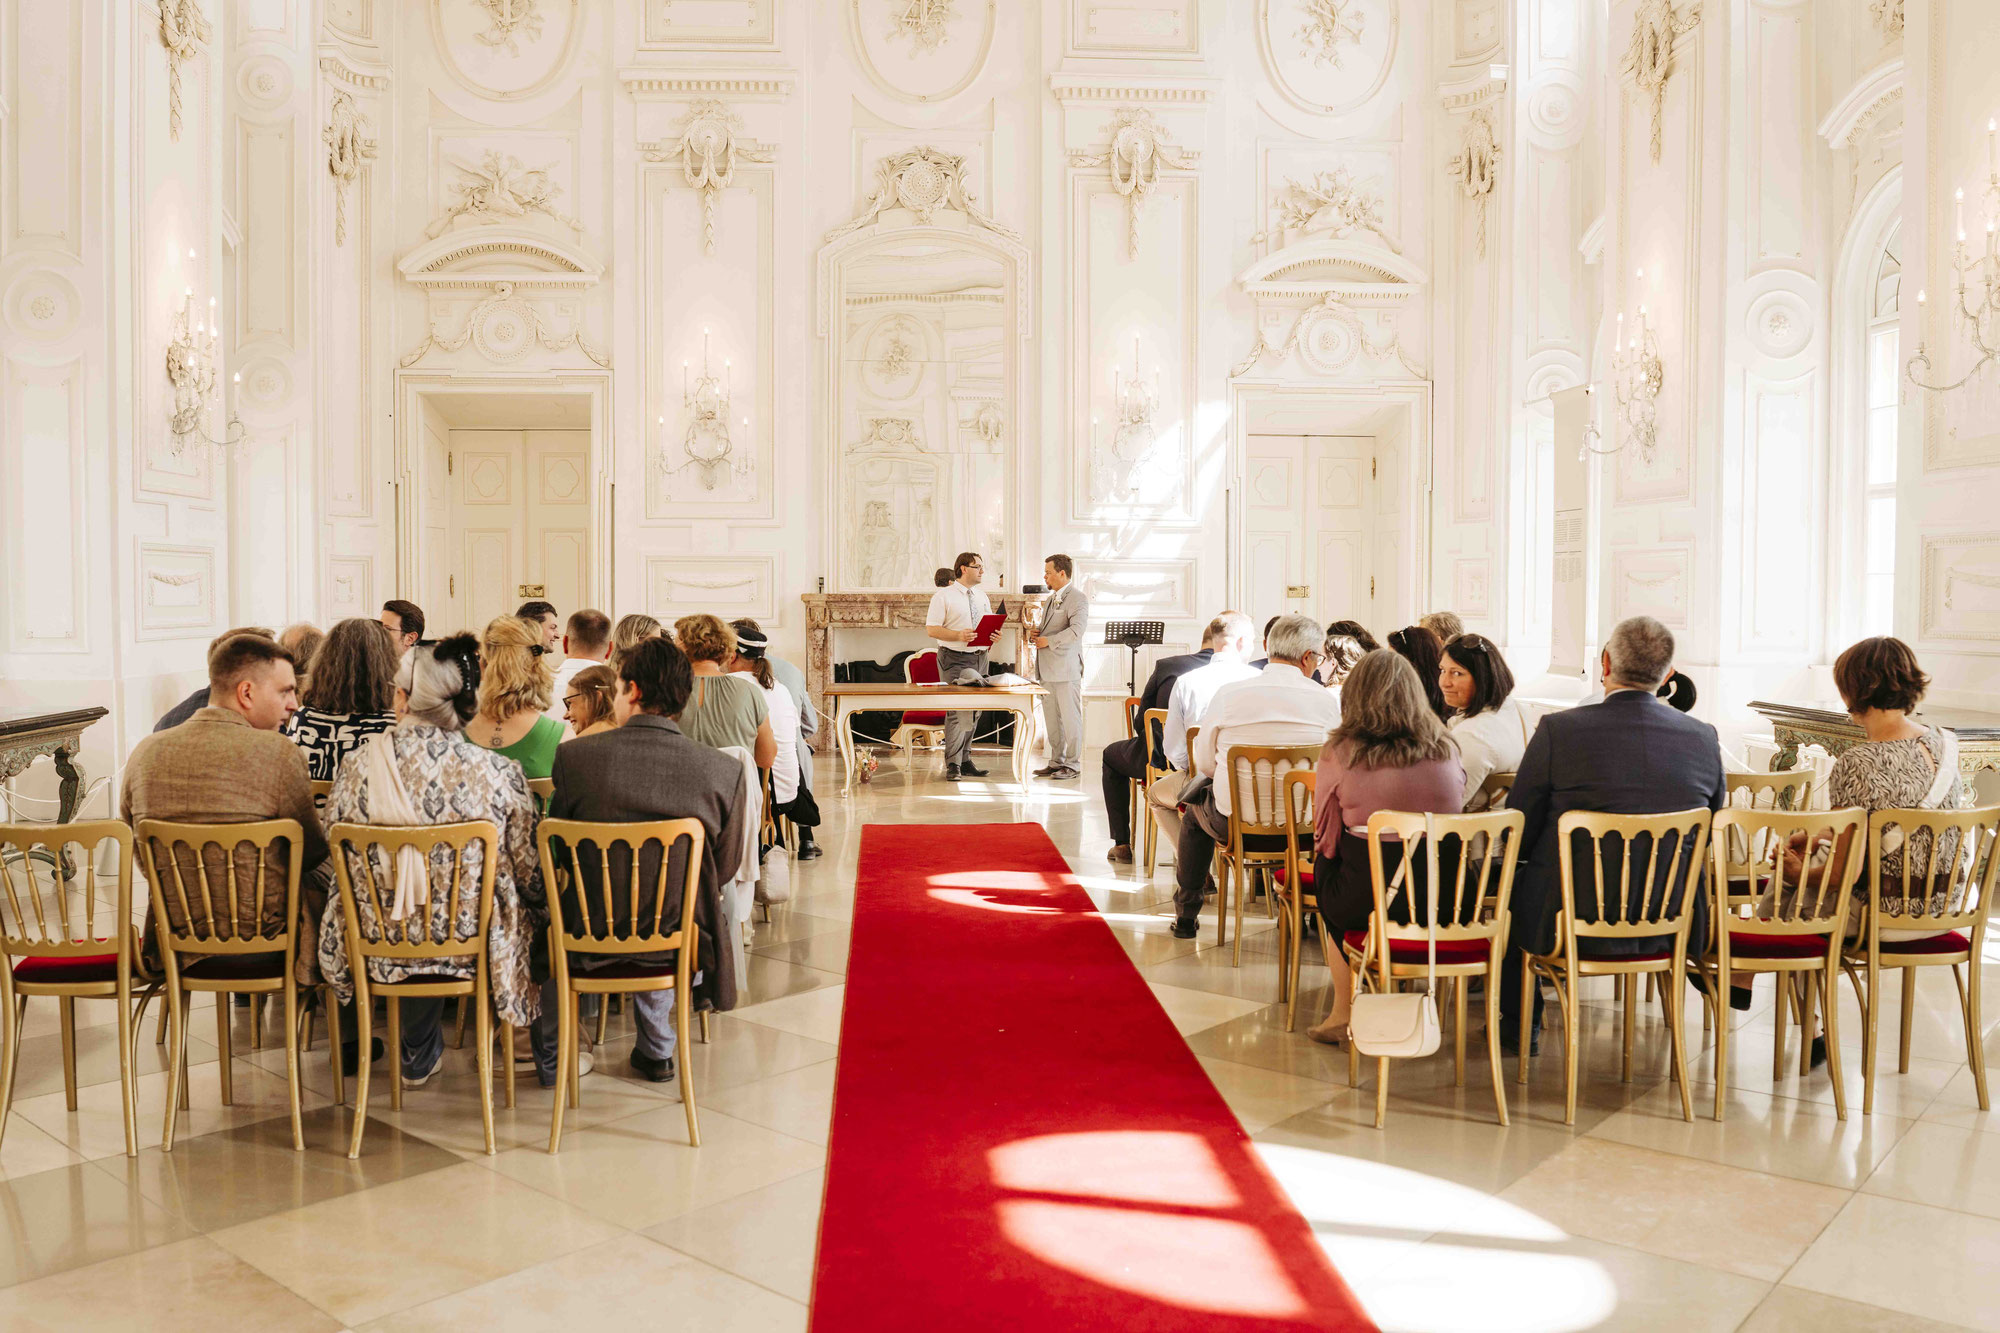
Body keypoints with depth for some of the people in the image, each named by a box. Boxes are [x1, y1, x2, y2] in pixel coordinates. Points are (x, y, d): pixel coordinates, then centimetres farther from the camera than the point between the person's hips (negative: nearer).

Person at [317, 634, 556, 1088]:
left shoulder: (358, 769, -12)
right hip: (475, 945, -2)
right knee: (541, 918, 27)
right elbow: (532, 876, -10)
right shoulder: (498, 773, -19)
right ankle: (552, 1059, 42)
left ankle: (420, 1055, 49)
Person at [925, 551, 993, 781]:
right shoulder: (943, 596, -6)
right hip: (955, 659, -7)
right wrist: (959, 635, -24)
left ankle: (966, 760, 20)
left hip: (979, 658, 7)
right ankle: (953, 765, -5)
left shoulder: (981, 597, 15)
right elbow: (931, 628, -11)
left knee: (974, 711, 10)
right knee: (957, 711, -11)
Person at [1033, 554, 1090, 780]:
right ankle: (1056, 762, 19)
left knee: (1070, 717, -3)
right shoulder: (1052, 600, 20)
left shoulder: (1077, 598, -8)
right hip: (1048, 668, 9)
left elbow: (1077, 629, -21)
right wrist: (1037, 635, 9)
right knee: (1052, 719, 11)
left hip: (1066, 668, -9)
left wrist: (1049, 641, -19)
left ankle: (1072, 765, 3)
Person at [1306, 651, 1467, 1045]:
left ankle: (1343, 1012, 36)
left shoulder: (1340, 753, -10)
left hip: (1365, 903, -4)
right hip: (1440, 905, 4)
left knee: (1326, 864, 28)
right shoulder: (1446, 751, 0)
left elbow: (1325, 838, 0)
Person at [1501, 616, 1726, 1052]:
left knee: (1512, 881, 27)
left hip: (1570, 924, -4)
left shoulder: (1559, 730, -16)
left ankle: (1521, 1025, 41)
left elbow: (1519, 833, -8)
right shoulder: (1704, 737, -4)